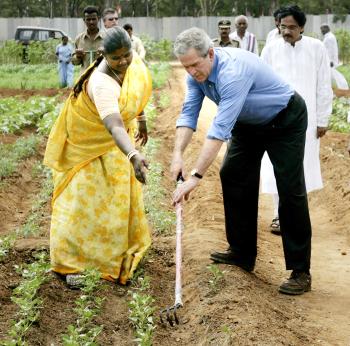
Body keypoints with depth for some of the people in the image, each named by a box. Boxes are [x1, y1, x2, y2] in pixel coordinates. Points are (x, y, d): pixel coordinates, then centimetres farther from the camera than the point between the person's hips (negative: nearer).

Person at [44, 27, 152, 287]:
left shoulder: (133, 63, -15)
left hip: (115, 143, 8)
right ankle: (66, 264, 5)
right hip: (88, 144, -7)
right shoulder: (102, 84, -41)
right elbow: (114, 127, -57)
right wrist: (134, 156, -71)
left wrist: (141, 121, 18)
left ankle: (120, 252, 35)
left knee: (121, 196, 16)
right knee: (82, 200, -5)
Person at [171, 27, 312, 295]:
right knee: (233, 177, 5)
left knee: (290, 190, -11)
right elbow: (189, 113, -12)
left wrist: (196, 177, -46)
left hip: (285, 121, -8)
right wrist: (178, 155, -28)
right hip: (249, 123, 9)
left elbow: (220, 129, -43)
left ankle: (301, 272, -7)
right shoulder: (197, 72, -13)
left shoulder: (233, 71, -39)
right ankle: (241, 253, 17)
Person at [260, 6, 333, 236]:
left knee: (301, 166, 6)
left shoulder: (316, 49, -3)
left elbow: (324, 87, 0)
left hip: (306, 119, 0)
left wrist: (322, 120, 0)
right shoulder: (271, 50, -1)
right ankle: (280, 215, 11)